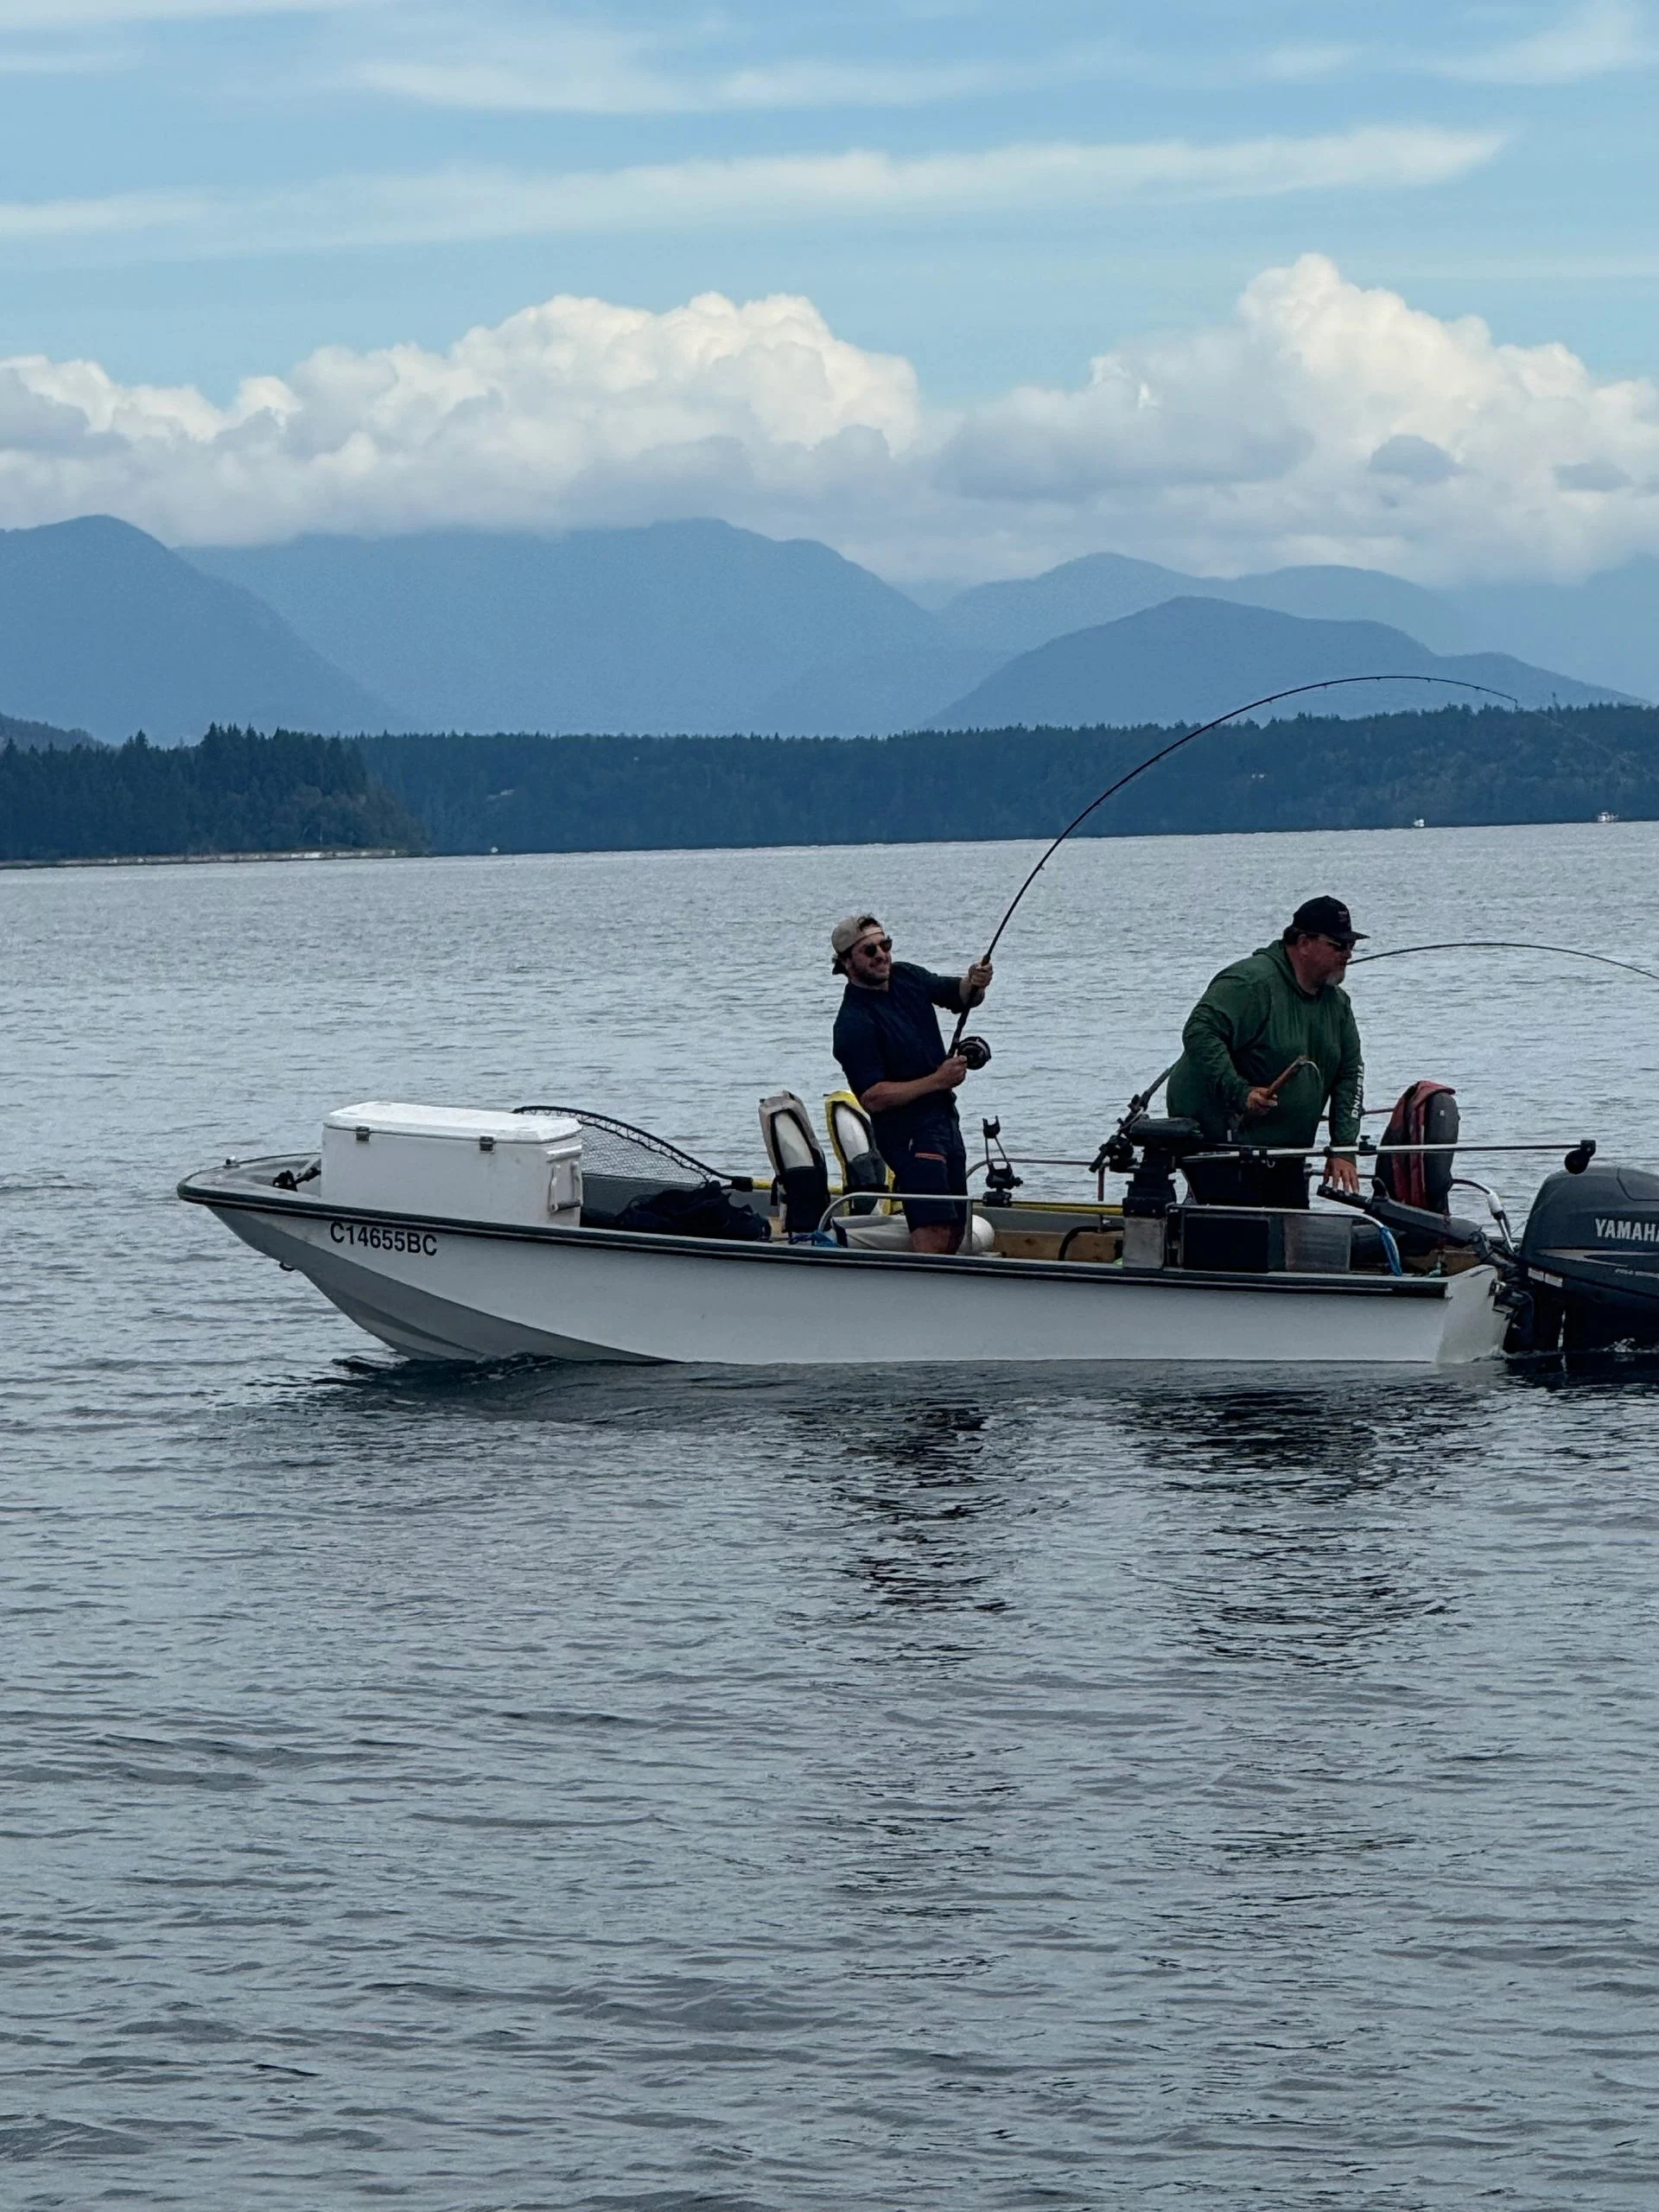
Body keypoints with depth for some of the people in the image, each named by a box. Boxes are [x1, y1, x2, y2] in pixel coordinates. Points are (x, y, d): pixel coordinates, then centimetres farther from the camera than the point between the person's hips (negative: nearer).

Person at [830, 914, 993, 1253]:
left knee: (955, 1231, 12)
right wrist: (938, 1080, -22)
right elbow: (872, 1098, -22)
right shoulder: (853, 1024, -18)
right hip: (909, 1131, -9)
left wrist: (975, 983, -8)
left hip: (944, 1118, 9)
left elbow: (959, 996, 17)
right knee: (934, 1232, -21)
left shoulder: (906, 977, 5)